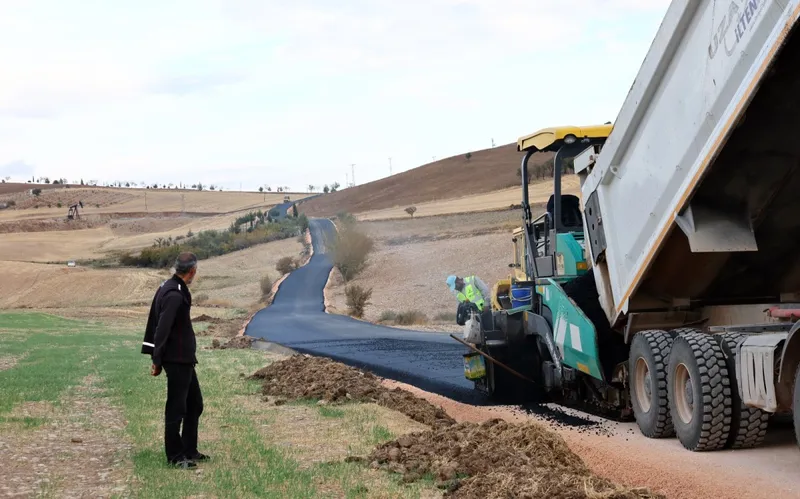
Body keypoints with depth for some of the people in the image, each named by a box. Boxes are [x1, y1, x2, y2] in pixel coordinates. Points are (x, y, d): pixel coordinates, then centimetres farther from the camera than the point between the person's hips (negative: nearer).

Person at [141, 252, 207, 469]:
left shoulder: (167, 287, 11)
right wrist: (157, 361, -18)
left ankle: (189, 451, 25)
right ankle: (174, 456, 8)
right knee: (177, 407, -1)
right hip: (177, 359, -10)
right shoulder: (175, 295, -21)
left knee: (195, 403, 17)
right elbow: (162, 329, -23)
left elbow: (155, 322, 16)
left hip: (184, 359, 10)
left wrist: (156, 356, 18)